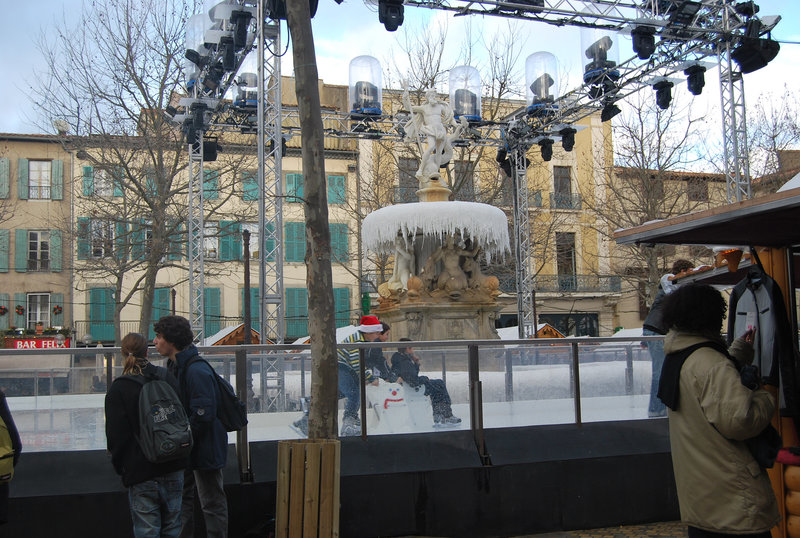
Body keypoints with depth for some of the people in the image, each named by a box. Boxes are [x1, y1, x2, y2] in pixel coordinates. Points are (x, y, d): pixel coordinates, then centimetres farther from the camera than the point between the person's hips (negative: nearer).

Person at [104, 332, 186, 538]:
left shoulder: (118, 388, -9)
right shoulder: (168, 378, 4)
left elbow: (116, 434, -8)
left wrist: (119, 463, 6)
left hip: (141, 470, -4)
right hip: (173, 466, 4)